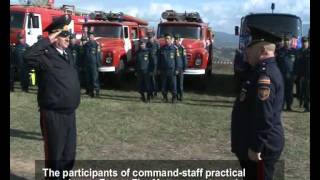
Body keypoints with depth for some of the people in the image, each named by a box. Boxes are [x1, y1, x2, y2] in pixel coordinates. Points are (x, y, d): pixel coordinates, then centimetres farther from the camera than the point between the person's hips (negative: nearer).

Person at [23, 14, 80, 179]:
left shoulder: (67, 54, 10)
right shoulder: (46, 56, -14)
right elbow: (27, 57, -35)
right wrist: (47, 40, -27)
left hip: (69, 112, 8)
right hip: (53, 114, -8)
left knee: (68, 154, 19)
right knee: (55, 154, 6)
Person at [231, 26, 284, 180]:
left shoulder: (265, 74, -22)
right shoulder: (265, 70, 12)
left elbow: (264, 117, -27)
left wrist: (255, 148, -24)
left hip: (261, 148, -10)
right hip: (253, 143, 10)